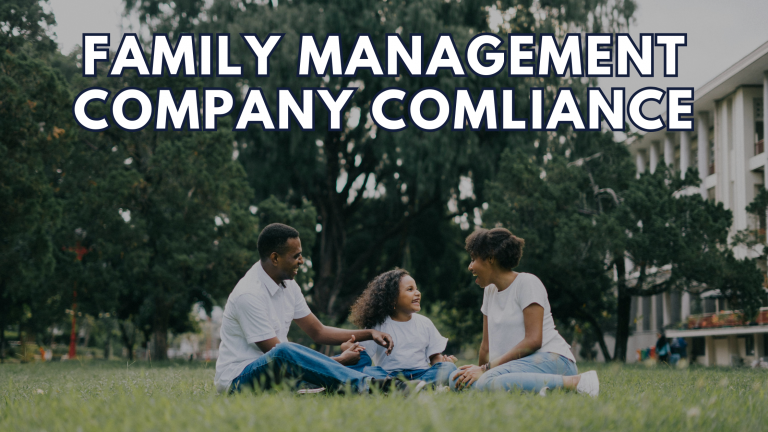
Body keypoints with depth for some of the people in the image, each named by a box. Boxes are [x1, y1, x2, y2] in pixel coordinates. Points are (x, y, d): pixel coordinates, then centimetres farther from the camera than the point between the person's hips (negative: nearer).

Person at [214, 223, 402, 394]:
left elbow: (318, 332, 17)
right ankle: (368, 385, -48)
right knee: (283, 352, -42)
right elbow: (277, 352, -22)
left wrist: (369, 334, 4)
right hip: (238, 378, -9)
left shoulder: (288, 285, 8)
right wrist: (339, 361, -19)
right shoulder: (249, 295, -21)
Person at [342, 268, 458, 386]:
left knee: (448, 368, -26)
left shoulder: (425, 323, 18)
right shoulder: (379, 325, 8)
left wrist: (443, 361, -7)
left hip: (421, 375, 3)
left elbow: (434, 356, 17)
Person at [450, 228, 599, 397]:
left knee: (488, 382, -37)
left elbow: (533, 340, -15)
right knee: (458, 380, -16)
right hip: (520, 364, 7)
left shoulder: (527, 283, -5)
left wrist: (486, 369, -16)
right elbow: (486, 345, 21)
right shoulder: (490, 290, 20)